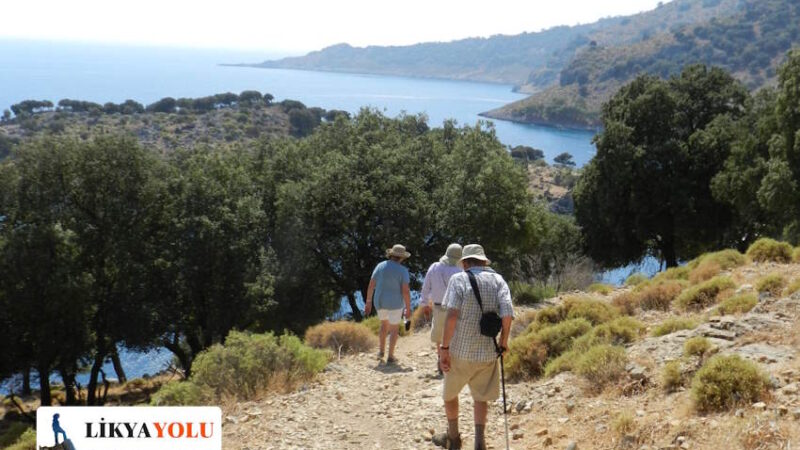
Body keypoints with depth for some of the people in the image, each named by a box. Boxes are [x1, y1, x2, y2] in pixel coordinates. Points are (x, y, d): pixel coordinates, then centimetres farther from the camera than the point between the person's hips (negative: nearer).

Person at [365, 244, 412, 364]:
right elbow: (405, 291, -17)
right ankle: (390, 357, 10)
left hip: (380, 302, 4)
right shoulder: (402, 270, -13)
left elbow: (371, 285, -1)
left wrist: (368, 303, 7)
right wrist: (408, 309, -9)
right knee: (394, 329, 12)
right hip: (394, 303, -4)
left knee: (384, 324, 27)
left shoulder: (380, 266, -1)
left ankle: (381, 351, 31)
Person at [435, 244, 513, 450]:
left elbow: (452, 315, -17)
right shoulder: (498, 280, 2)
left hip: (460, 350, -2)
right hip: (488, 351, 2)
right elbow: (508, 314, -9)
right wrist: (504, 340, 6)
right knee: (481, 397, 17)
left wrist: (444, 347, -12)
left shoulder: (458, 279, -6)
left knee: (450, 394, 20)